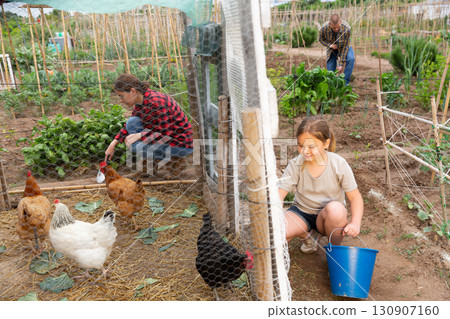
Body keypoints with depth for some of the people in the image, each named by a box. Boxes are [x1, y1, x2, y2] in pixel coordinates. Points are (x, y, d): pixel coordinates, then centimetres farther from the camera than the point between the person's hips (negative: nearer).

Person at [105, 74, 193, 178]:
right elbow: (129, 125, 15)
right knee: (132, 122, -1)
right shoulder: (140, 100, 1)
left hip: (182, 143, -9)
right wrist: (113, 143, 8)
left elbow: (166, 132, -25)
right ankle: (151, 166, 5)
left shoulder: (155, 102, -27)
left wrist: (139, 135, -22)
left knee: (137, 147, -24)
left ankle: (177, 160, -3)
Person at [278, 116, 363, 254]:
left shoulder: (339, 165, -15)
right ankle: (308, 235, 8)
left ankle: (335, 247, -6)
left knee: (335, 208, -38)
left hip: (329, 217, -1)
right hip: (301, 212, 2)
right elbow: (279, 193, -15)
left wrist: (355, 223, -26)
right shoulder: (296, 165, -12)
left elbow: (355, 197, -9)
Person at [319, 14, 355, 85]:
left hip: (344, 47, -1)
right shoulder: (324, 28, -29)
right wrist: (329, 45, -26)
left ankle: (345, 83, -19)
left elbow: (345, 47, -28)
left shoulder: (346, 28, -35)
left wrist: (341, 64, -28)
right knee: (330, 71, -7)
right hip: (332, 48, 2)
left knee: (351, 58, -30)